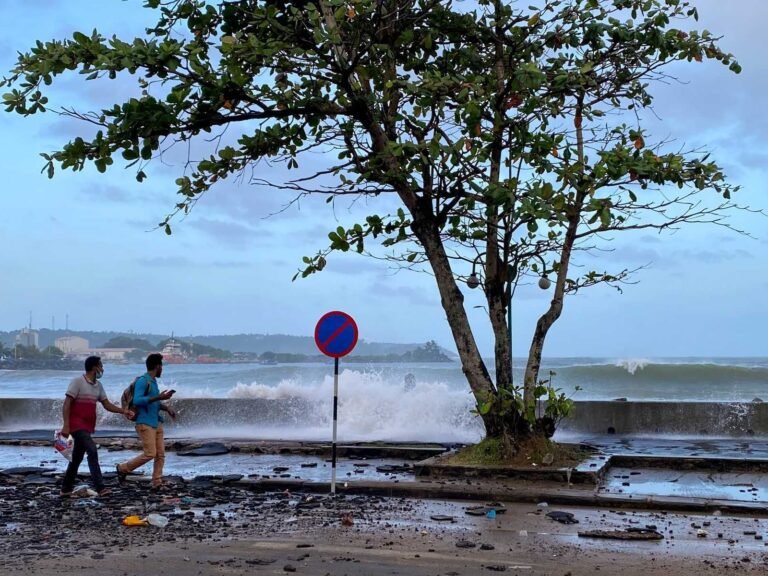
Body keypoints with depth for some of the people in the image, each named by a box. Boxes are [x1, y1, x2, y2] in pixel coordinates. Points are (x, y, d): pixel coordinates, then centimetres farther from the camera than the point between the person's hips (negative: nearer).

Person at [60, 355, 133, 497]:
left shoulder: (98, 385, 11)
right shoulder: (77, 382, -12)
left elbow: (107, 405, 13)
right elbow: (67, 404, -15)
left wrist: (123, 411, 0)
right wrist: (66, 426, -23)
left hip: (87, 426, 8)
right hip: (77, 425, -8)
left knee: (77, 458, 13)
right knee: (92, 450, -19)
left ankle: (66, 489, 22)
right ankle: (100, 487, -21)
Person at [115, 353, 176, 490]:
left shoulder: (153, 382, 16)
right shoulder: (142, 381, -10)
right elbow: (137, 401, -22)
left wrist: (167, 408, 11)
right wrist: (158, 397, -23)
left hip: (156, 423, 8)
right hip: (145, 424, -8)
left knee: (160, 454, 1)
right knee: (150, 454, -11)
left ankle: (157, 483, 5)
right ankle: (123, 468, 7)